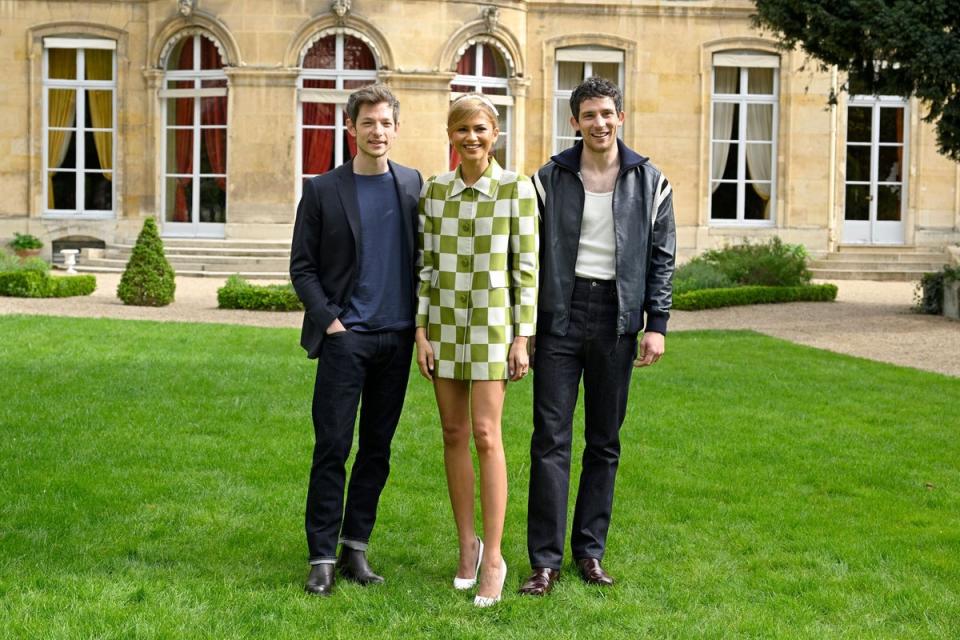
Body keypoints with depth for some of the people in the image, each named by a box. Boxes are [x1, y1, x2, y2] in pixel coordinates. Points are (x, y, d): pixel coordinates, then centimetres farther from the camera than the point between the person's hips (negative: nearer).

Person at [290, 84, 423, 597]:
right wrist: (328, 320, -8)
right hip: (345, 337, -3)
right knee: (332, 449, -3)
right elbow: (302, 266, 2)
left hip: (397, 337, 3)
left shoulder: (413, 184, 8)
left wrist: (420, 323, 1)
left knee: (377, 449, 8)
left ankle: (355, 549, 17)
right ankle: (322, 558, 3)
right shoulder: (322, 190, 1)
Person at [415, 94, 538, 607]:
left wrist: (522, 338, -9)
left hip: (493, 323, -4)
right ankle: (467, 545, 20)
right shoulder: (433, 190, 4)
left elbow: (526, 267, -6)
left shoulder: (517, 189, -6)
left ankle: (493, 558, -3)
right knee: (454, 435, 7)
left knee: (485, 435, -10)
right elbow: (425, 264, 6)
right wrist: (421, 332, 0)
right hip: (444, 323, 4)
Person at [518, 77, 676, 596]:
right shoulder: (550, 178, 3)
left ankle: (590, 550, 18)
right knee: (551, 439, -4)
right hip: (560, 315, -1)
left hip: (616, 318, 1)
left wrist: (657, 324, -2)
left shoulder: (650, 182, 5)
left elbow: (661, 258, 6)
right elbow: (530, 255, 4)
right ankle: (545, 559, 1)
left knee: (605, 441, 8)